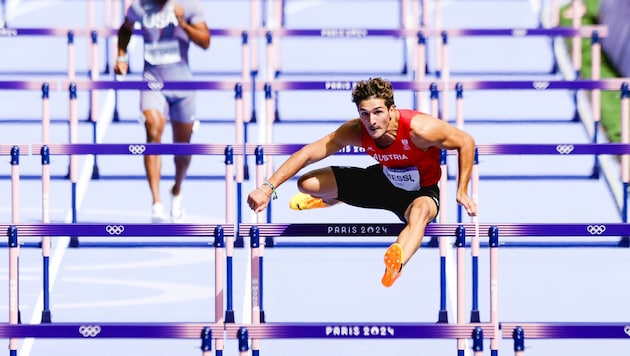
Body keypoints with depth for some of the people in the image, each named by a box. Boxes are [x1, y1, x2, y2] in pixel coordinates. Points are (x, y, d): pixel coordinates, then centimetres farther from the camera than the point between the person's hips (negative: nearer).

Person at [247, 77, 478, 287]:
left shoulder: (419, 129, -35)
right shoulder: (355, 132, -23)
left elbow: (466, 142, -21)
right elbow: (307, 154, -20)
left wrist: (462, 192, -20)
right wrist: (268, 188, -27)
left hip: (421, 191, -5)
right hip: (384, 180, 5)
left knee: (420, 211, -44)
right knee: (307, 184, -1)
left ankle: (396, 264, -76)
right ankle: (330, 199, 39)